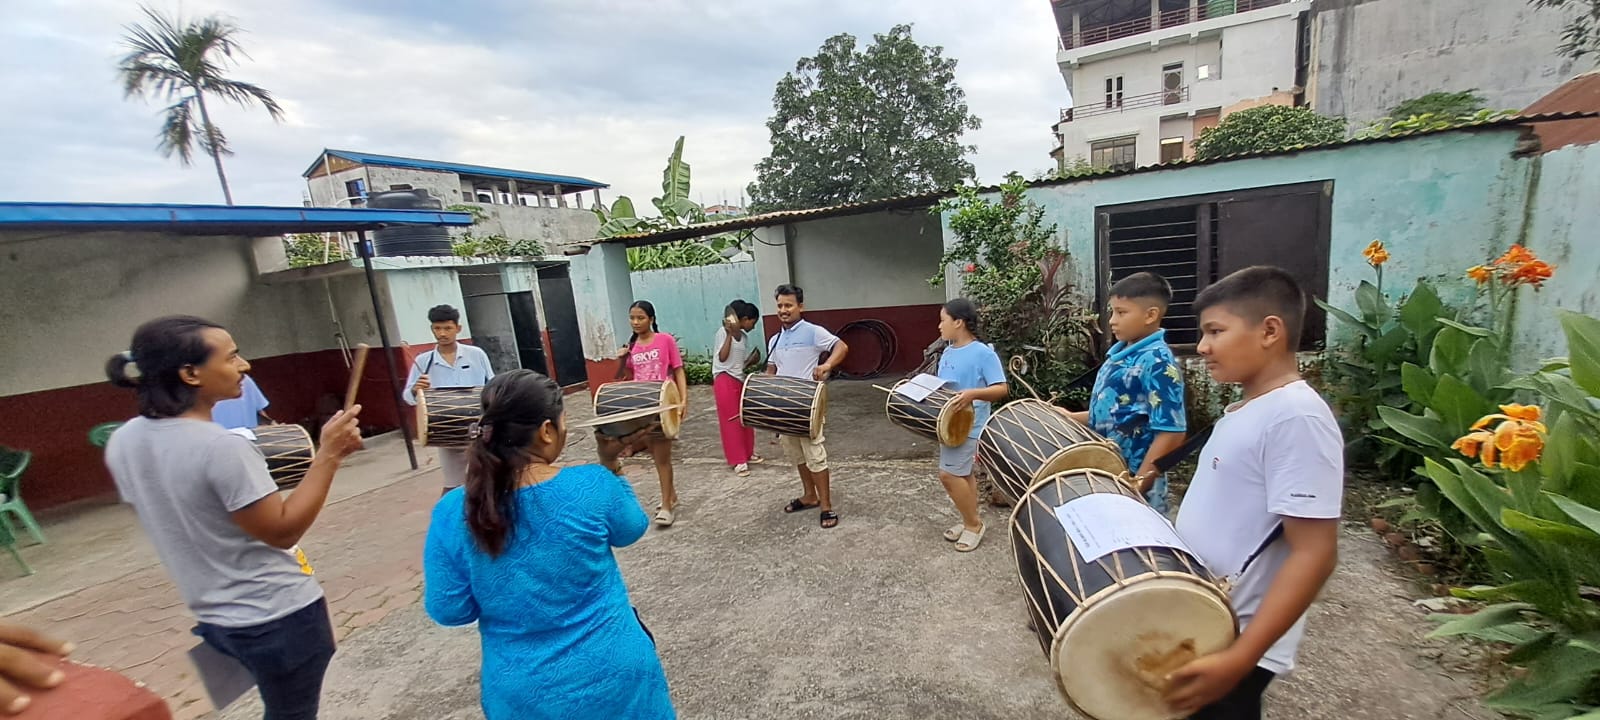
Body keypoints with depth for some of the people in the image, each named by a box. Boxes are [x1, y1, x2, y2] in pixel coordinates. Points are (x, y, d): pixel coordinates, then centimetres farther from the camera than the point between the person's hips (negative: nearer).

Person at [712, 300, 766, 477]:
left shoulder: (744, 336, 12)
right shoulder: (723, 332, -9)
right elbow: (722, 357, -18)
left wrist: (752, 361, -3)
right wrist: (730, 334, -20)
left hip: (741, 380, 7)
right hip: (725, 380, -7)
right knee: (731, 421, 0)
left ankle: (748, 454, 24)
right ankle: (738, 460, 6)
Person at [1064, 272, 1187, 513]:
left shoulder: (1158, 363, -18)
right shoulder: (1119, 354, 7)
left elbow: (1171, 434, -21)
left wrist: (1137, 487, -22)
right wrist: (1070, 418, 9)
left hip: (1131, 484, -8)